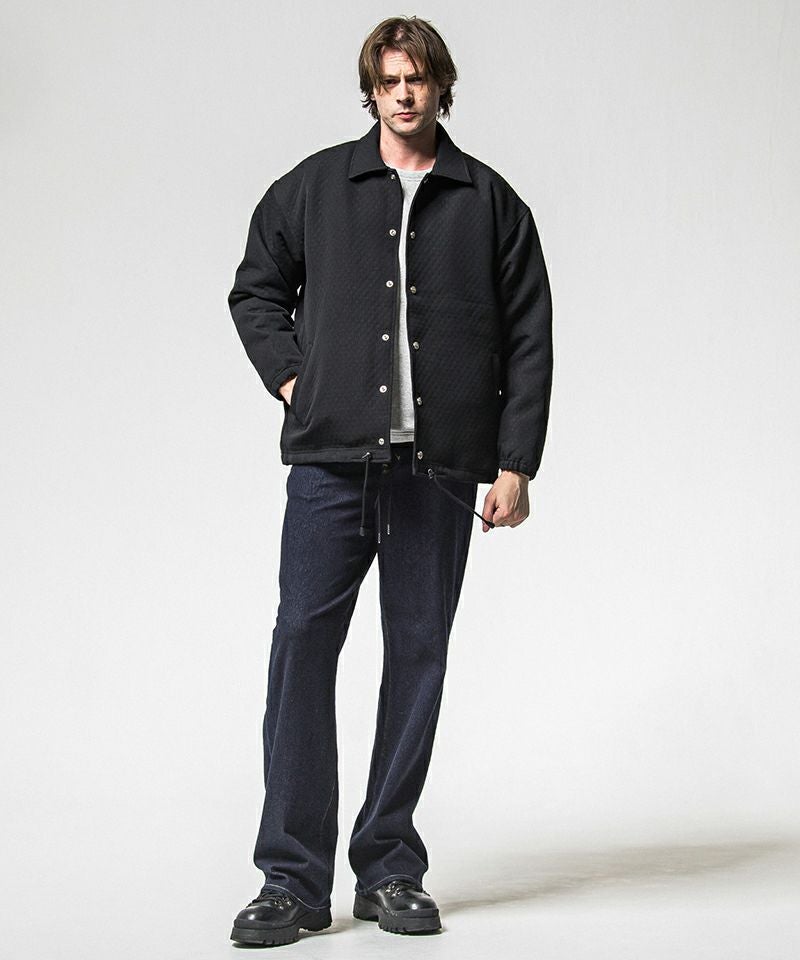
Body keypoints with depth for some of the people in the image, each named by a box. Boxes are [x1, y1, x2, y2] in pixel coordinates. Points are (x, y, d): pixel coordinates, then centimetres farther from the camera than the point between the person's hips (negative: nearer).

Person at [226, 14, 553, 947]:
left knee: (418, 653, 4)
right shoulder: (314, 187, 10)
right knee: (304, 643, -6)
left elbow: (527, 340, 8)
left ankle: (390, 868, 14)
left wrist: (515, 464, 1)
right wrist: (288, 377, 5)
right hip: (331, 456, 0)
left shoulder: (491, 203, 9)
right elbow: (256, 288, 21)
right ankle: (292, 878, -1)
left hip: (440, 466, 1)